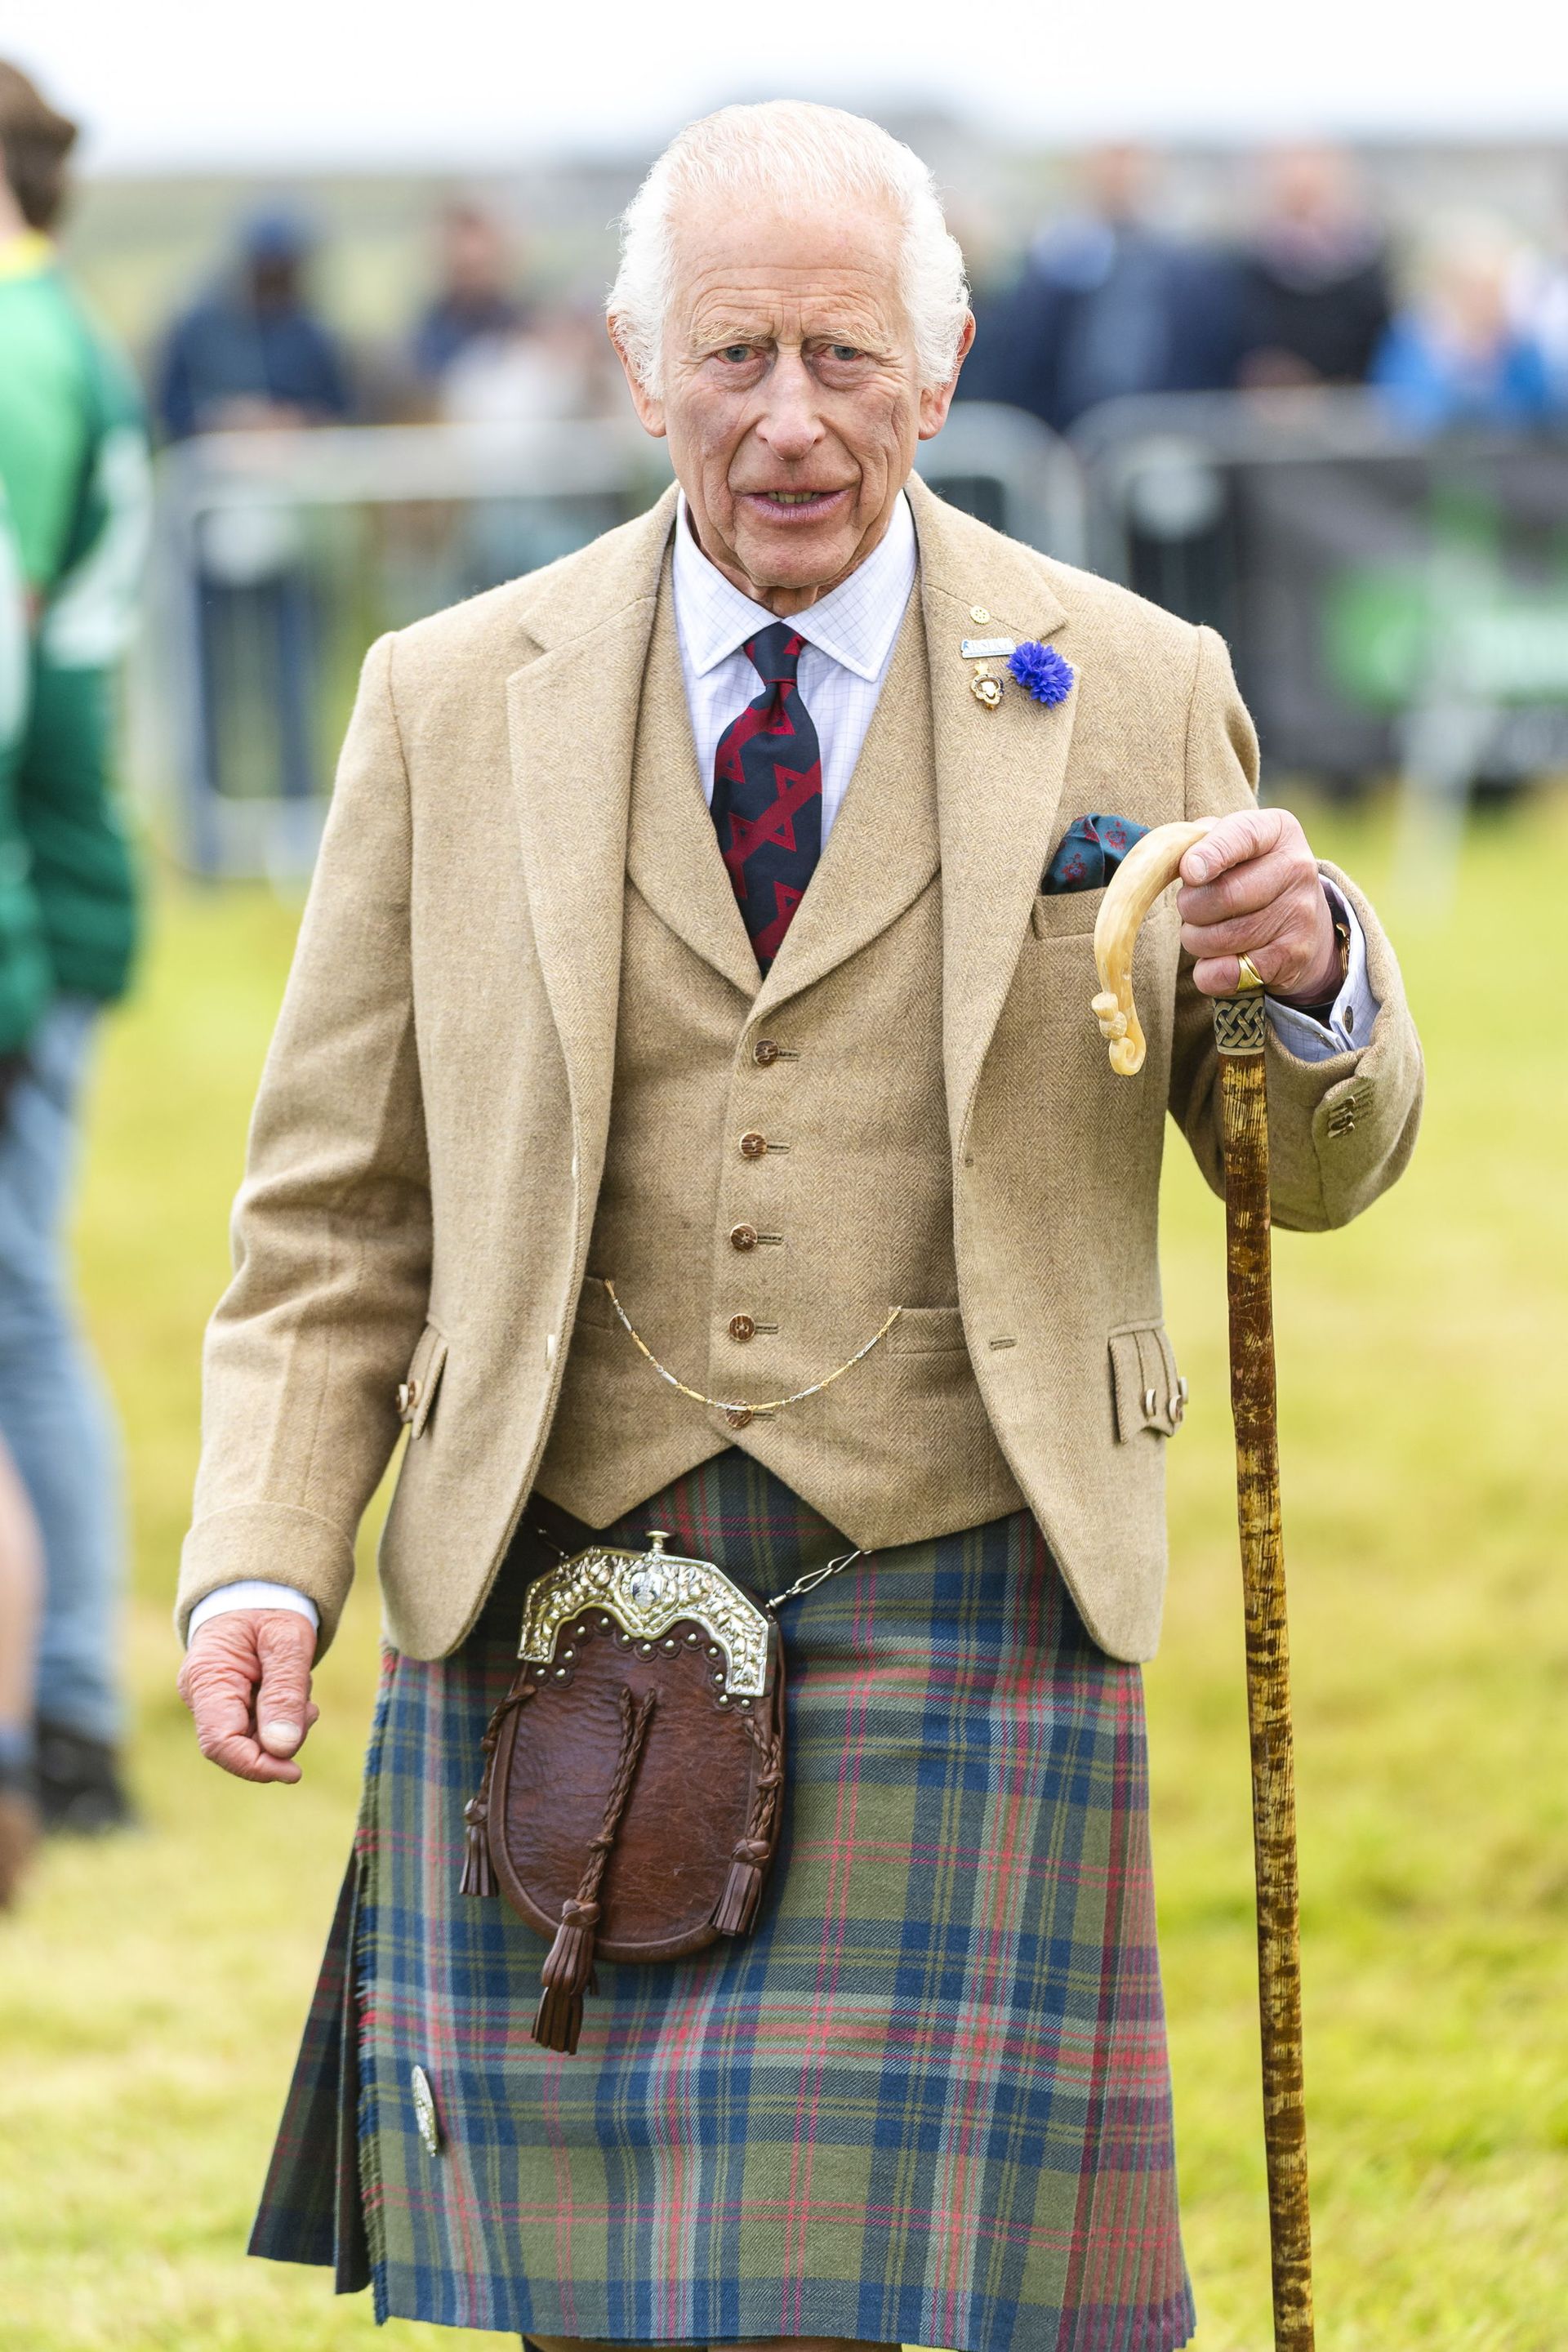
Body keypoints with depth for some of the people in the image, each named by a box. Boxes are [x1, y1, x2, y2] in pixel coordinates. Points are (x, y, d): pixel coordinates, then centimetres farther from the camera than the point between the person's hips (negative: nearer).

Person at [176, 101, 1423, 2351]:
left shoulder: (1130, 695, 4)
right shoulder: (453, 704, 7)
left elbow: (1317, 1169, 8)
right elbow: (336, 1210, 9)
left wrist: (1312, 976, -15)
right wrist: (264, 1558, -5)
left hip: (958, 1632, -1)